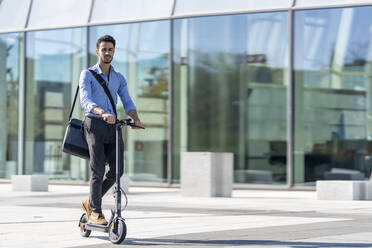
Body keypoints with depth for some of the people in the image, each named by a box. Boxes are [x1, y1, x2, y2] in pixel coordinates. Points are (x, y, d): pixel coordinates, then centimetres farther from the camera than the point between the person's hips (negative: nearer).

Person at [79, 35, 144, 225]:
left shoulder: (119, 78, 17)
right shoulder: (87, 74, 1)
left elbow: (127, 102, 8)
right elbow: (85, 101, -15)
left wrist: (136, 119, -14)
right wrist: (103, 113, -33)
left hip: (113, 126, 5)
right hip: (94, 124, -5)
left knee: (117, 170, -4)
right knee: (98, 170, -10)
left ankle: (90, 202, 16)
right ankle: (95, 213, 0)